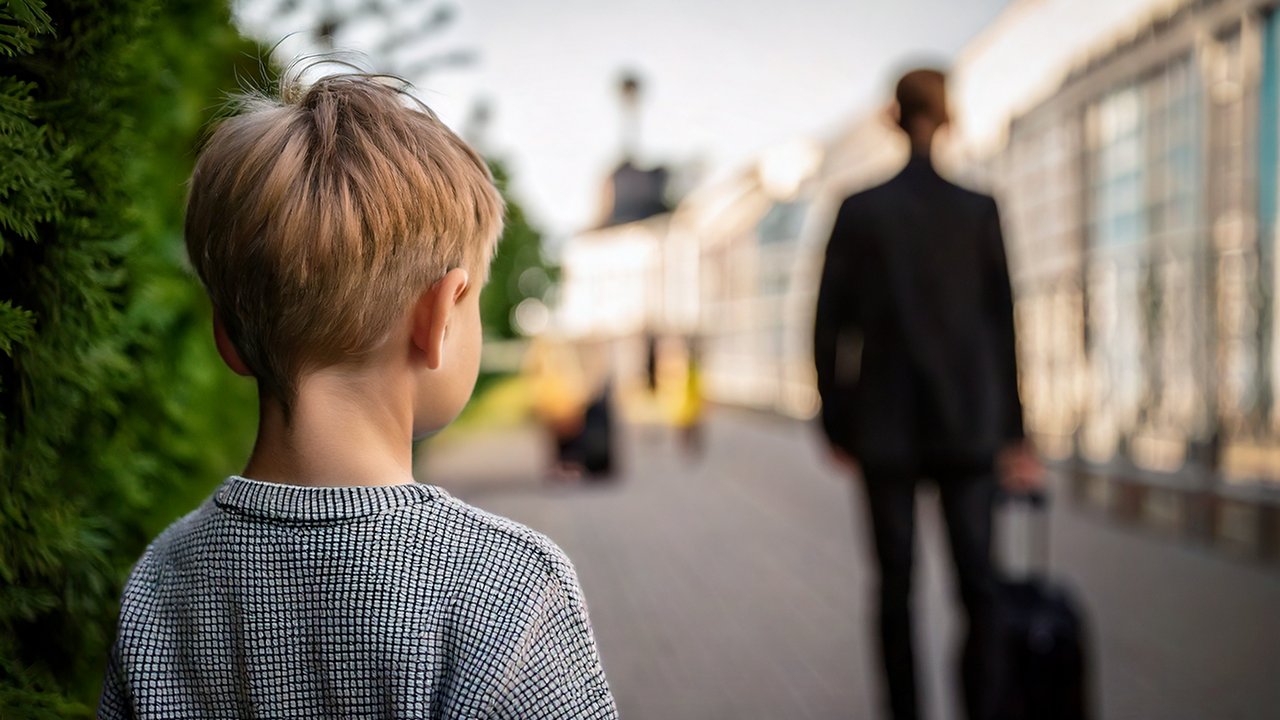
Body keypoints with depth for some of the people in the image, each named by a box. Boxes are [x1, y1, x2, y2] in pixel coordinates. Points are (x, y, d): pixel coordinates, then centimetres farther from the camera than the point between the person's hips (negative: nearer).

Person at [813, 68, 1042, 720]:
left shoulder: (858, 210, -2)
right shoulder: (980, 211, -1)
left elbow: (830, 325, -2)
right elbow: (1002, 324, 0)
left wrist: (835, 424, 7)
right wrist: (1012, 433, 5)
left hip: (885, 426, 0)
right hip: (966, 423, 0)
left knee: (895, 586, 8)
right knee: (978, 585, 2)